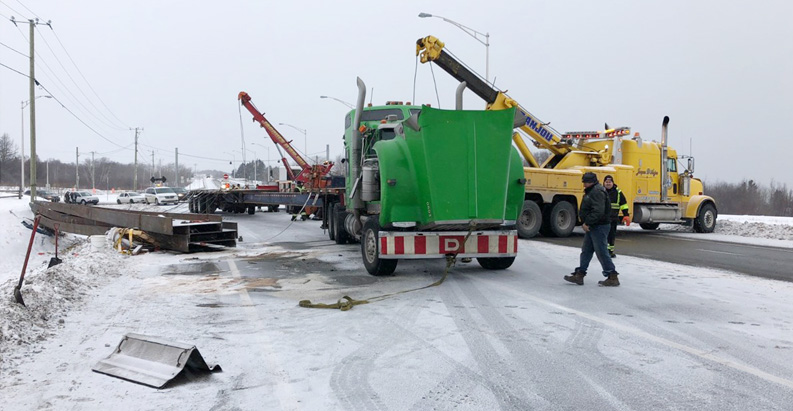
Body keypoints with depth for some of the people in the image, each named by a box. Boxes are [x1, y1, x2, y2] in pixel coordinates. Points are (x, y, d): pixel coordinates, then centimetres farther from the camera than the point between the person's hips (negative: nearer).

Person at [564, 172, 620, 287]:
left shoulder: (597, 192, -18)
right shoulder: (591, 191, 16)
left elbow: (598, 211, -27)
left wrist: (587, 223, -22)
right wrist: (586, 223, 13)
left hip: (599, 227, -11)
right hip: (592, 227, 11)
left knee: (602, 253, -6)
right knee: (586, 251, 13)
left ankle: (612, 278, 1)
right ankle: (579, 275, 19)